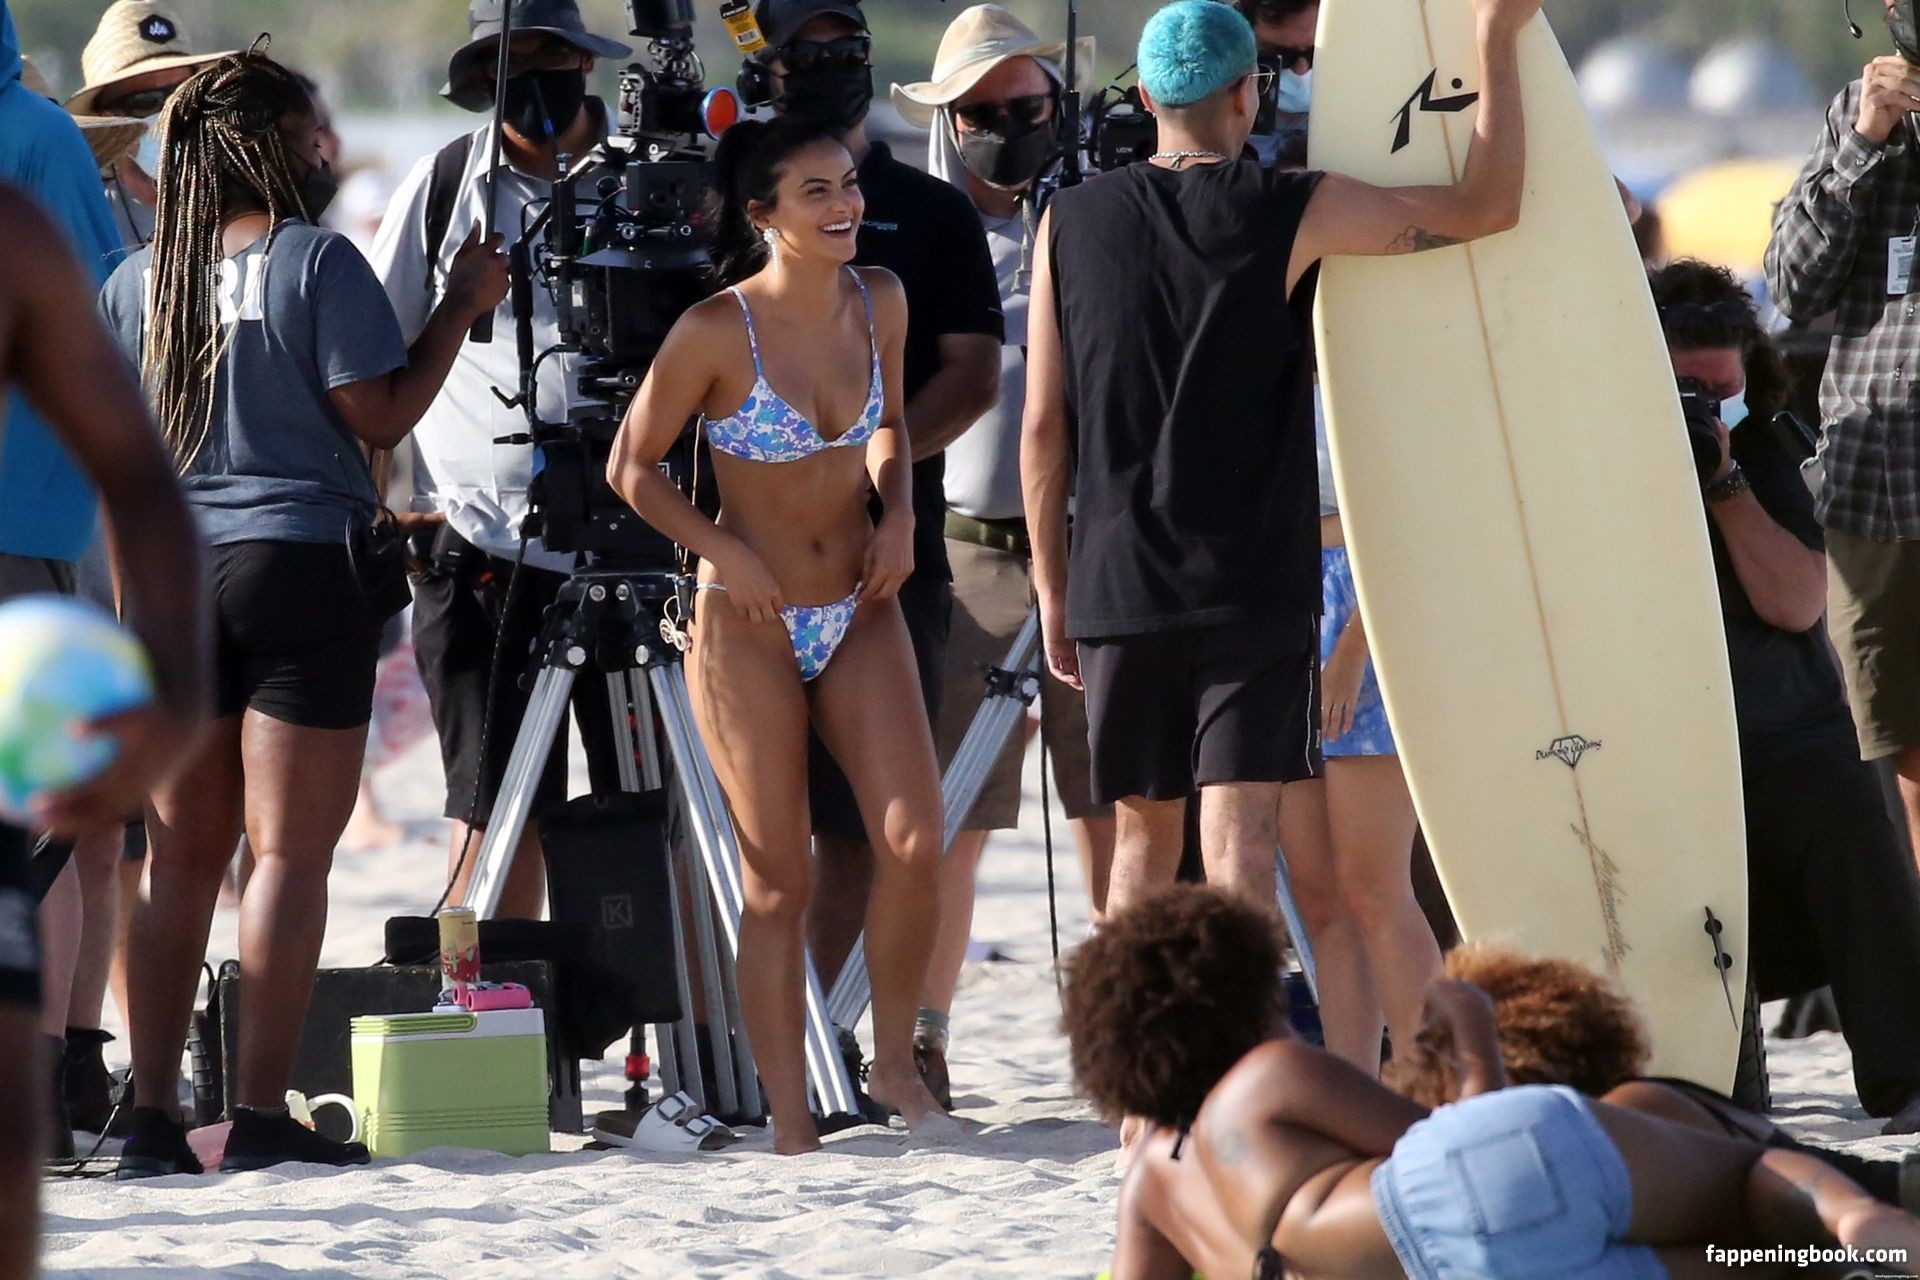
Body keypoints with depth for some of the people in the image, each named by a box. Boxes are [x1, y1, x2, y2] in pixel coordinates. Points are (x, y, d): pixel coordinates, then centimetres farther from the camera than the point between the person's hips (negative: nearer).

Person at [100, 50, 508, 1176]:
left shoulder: (137, 280, 8)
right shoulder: (314, 261, -7)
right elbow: (381, 414, -11)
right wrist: (465, 307, -1)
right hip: (299, 568, -5)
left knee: (183, 858, 8)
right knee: (290, 850, -3)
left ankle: (153, 1114, 2)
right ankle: (263, 1114, -7)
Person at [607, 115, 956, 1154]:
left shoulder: (879, 303, -1)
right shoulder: (717, 331, -15)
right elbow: (631, 465, -5)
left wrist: (897, 512, 1)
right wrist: (723, 551, -16)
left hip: (860, 611, 4)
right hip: (749, 626, -4)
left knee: (913, 839, -11)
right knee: (779, 881, 0)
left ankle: (894, 1062, 10)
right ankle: (790, 1125, 7)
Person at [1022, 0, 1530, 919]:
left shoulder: (1073, 221, 3)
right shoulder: (1289, 213, -6)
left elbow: (1043, 424, 5)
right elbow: (1487, 205, -3)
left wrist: (1051, 585, 13)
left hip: (1115, 588, 3)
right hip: (1254, 592, -3)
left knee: (1142, 841, 15)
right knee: (1238, 845, -6)